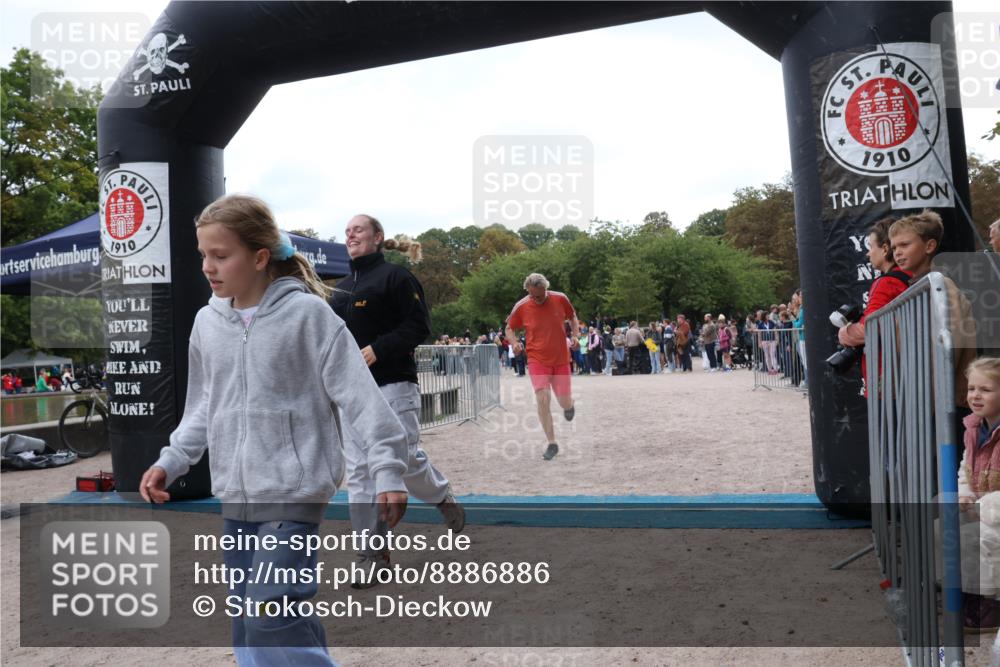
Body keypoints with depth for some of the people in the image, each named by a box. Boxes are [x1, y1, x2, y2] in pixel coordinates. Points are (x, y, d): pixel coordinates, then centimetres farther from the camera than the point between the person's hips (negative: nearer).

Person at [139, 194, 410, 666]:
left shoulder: (307, 313, -10)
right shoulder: (207, 322, 8)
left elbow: (358, 394, -11)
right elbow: (202, 409, 18)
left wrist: (387, 468, -15)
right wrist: (169, 462, 8)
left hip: (293, 494, -6)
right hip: (234, 499, 7)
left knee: (272, 617, -13)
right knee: (247, 627, 14)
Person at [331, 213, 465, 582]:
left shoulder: (395, 276, -4)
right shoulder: (342, 287, 19)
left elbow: (418, 325, -11)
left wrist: (377, 350, -19)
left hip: (393, 385, -7)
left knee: (406, 458, -5)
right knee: (359, 471, 2)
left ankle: (443, 497, 28)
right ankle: (374, 552, 10)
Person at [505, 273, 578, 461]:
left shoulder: (560, 299, -7)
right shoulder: (521, 307, -10)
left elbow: (572, 317, 12)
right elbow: (510, 328, 5)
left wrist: (575, 335, -4)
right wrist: (515, 342, -14)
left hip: (561, 359, 1)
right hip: (537, 360, -1)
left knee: (565, 403, 5)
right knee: (542, 399, -17)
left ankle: (569, 405, 46)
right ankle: (552, 444, -4)